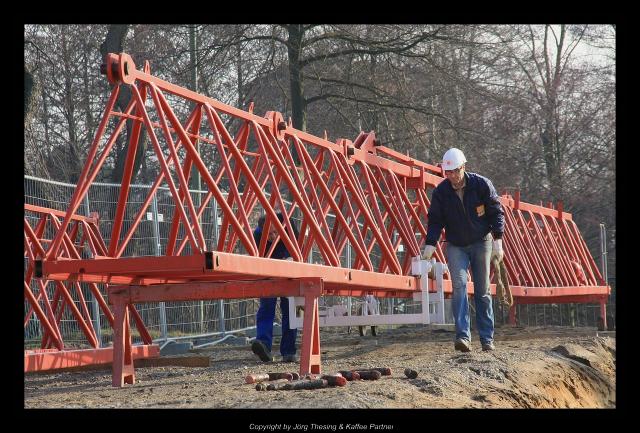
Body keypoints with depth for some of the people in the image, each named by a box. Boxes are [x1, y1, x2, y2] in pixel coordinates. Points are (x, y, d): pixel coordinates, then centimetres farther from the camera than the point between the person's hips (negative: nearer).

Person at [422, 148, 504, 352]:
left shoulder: (481, 184, -11)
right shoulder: (440, 192, -8)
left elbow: (496, 212, -5)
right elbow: (435, 220, -2)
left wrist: (497, 240, -13)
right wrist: (430, 244, -15)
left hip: (481, 243, 0)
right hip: (456, 246, 0)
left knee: (483, 291, 5)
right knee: (459, 285, -18)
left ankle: (487, 339, 12)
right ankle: (463, 336, -25)